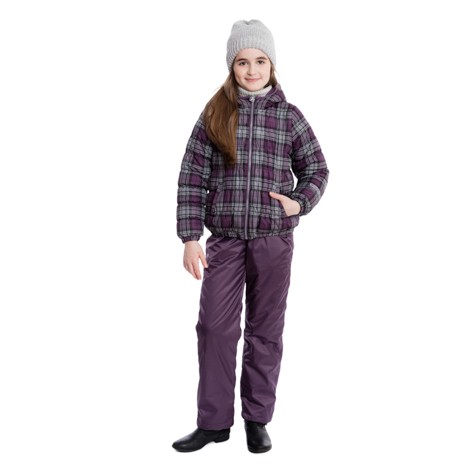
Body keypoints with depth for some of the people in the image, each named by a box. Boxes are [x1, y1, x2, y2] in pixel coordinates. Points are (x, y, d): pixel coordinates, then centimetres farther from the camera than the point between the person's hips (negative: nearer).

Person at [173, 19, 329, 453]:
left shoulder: (289, 116, 3)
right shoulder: (215, 113, 3)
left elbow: (316, 169, 11)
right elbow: (192, 175, 0)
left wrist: (301, 202, -8)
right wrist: (190, 237, -6)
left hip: (273, 238, 0)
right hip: (224, 238, 0)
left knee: (265, 329, 7)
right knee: (215, 325, -1)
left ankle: (257, 420, 20)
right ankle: (213, 421, 12)